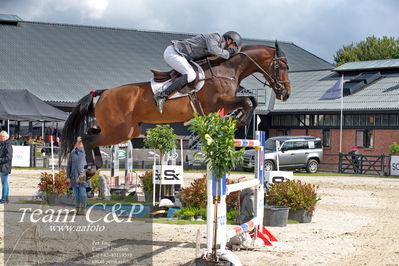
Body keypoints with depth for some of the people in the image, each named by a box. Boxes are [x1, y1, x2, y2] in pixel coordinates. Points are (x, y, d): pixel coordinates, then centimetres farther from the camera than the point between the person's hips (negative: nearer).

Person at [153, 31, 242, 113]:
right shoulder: (215, 36, -8)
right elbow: (212, 49, -29)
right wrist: (227, 54, -14)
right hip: (172, 52, -10)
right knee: (190, 75, -25)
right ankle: (161, 96, -26)